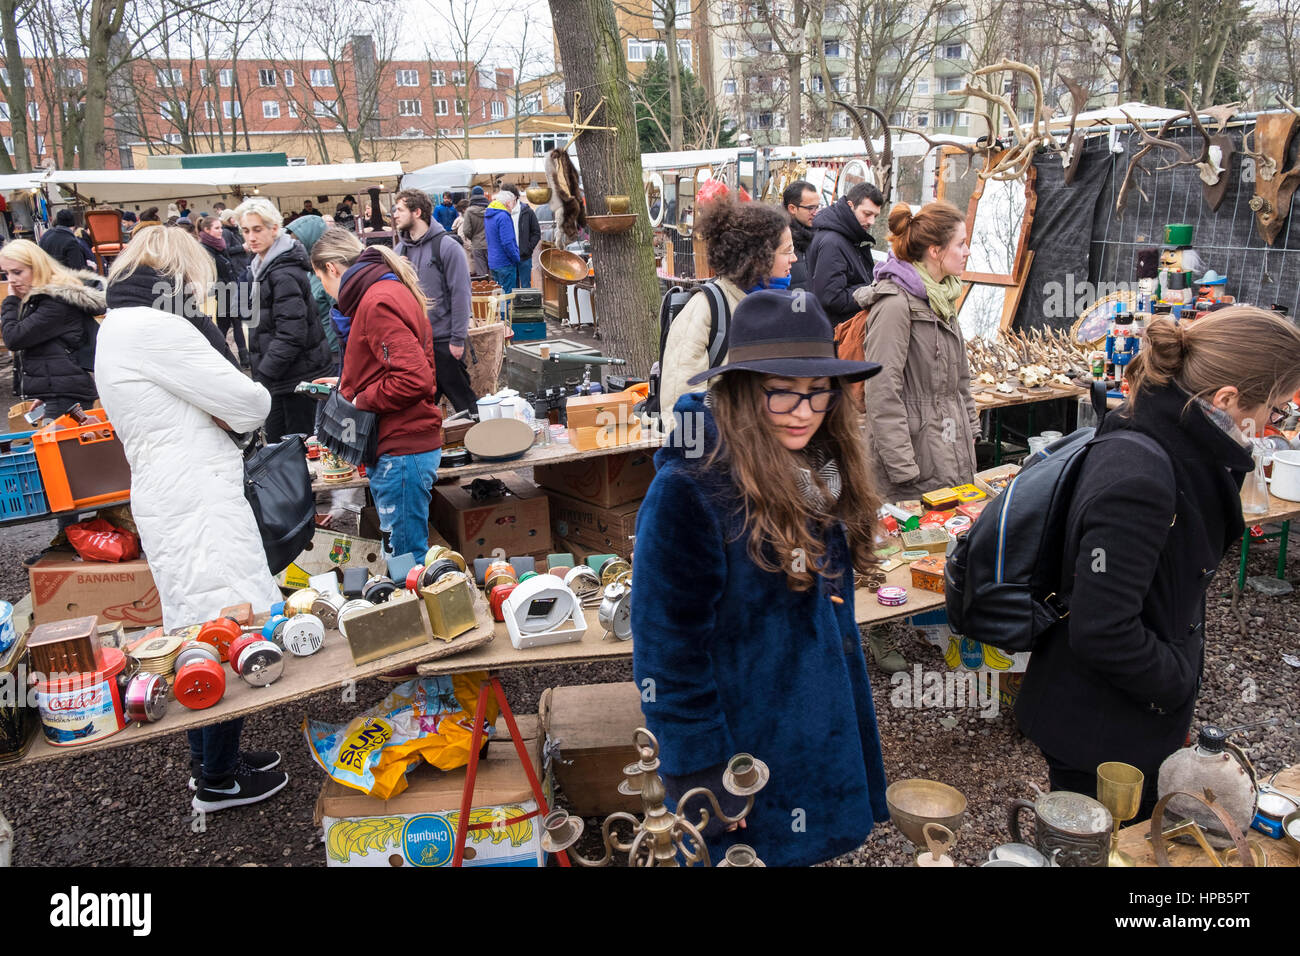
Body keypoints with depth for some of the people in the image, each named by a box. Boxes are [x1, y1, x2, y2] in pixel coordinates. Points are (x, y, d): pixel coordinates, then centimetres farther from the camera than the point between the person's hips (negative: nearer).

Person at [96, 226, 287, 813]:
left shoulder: (117, 326, 17)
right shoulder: (154, 328, -16)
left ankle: (209, 758, 34)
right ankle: (218, 781, 13)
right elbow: (250, 404, -15)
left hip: (169, 496, 11)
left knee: (201, 634, 19)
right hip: (197, 502, -11)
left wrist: (217, 410, -1)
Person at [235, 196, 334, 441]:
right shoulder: (261, 266, 12)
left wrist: (262, 377, -23)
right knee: (274, 443, 14)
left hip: (298, 373, -10)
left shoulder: (284, 274, -19)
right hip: (279, 376, 10)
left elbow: (291, 335, -24)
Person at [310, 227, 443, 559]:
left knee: (405, 558, -3)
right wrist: (347, 385, 24)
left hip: (402, 450, -11)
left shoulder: (378, 302, -15)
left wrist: (361, 400, -13)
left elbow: (413, 379, -25)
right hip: (397, 447, 11)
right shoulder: (389, 289, 17)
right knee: (409, 554, 18)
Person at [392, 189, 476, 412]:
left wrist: (458, 339, -14)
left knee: (462, 398, 3)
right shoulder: (401, 249, 9)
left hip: (443, 340, -6)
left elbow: (461, 294, -11)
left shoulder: (447, 246, -9)